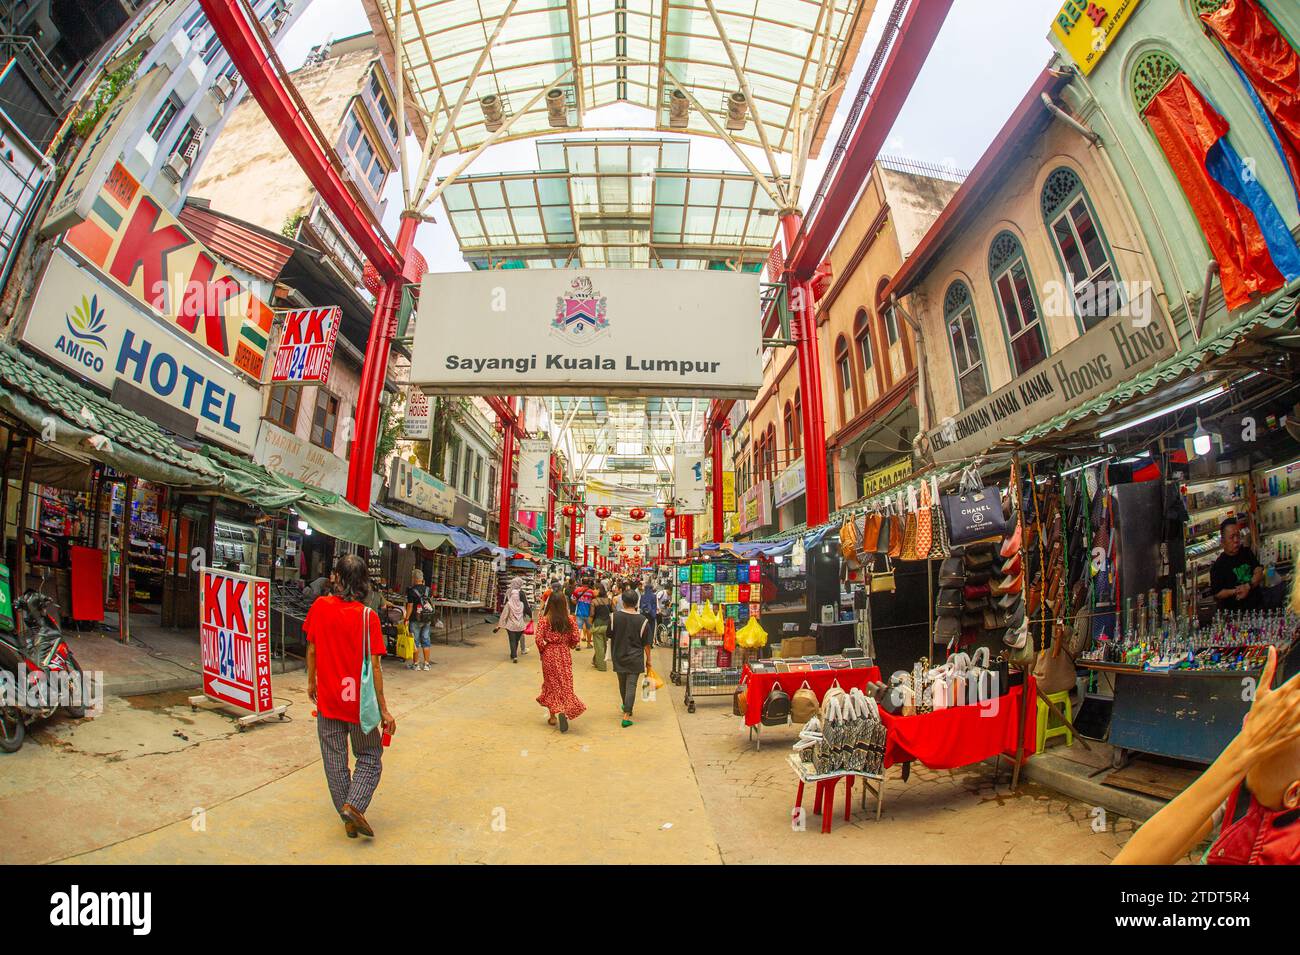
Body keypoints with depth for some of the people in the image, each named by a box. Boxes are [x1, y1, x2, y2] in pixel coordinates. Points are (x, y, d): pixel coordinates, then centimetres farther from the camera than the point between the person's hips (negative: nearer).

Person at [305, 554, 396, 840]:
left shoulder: (320, 606, -8)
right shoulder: (368, 616, -16)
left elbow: (312, 650, 1)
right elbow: (374, 666, -14)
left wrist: (311, 682, 19)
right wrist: (383, 709, -7)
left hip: (327, 698, 3)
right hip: (359, 700, -2)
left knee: (334, 760, 16)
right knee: (370, 756, 16)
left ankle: (347, 817, 22)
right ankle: (354, 804, -2)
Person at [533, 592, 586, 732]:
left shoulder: (544, 620, -11)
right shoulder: (570, 620, -6)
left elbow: (538, 638, -16)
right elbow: (576, 638, -6)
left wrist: (542, 651, 1)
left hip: (549, 654, 0)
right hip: (565, 654, 1)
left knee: (551, 683, 15)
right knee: (565, 684, 9)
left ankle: (553, 716, 20)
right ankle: (563, 711, -13)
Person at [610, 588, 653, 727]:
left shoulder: (615, 617, -10)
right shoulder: (642, 620, -13)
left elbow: (610, 636, 2)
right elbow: (646, 643, -6)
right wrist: (648, 659, 6)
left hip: (618, 657, 2)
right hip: (635, 658, -2)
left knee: (622, 684, 21)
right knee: (631, 686, 2)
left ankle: (626, 707, 42)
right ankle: (626, 715, -3)